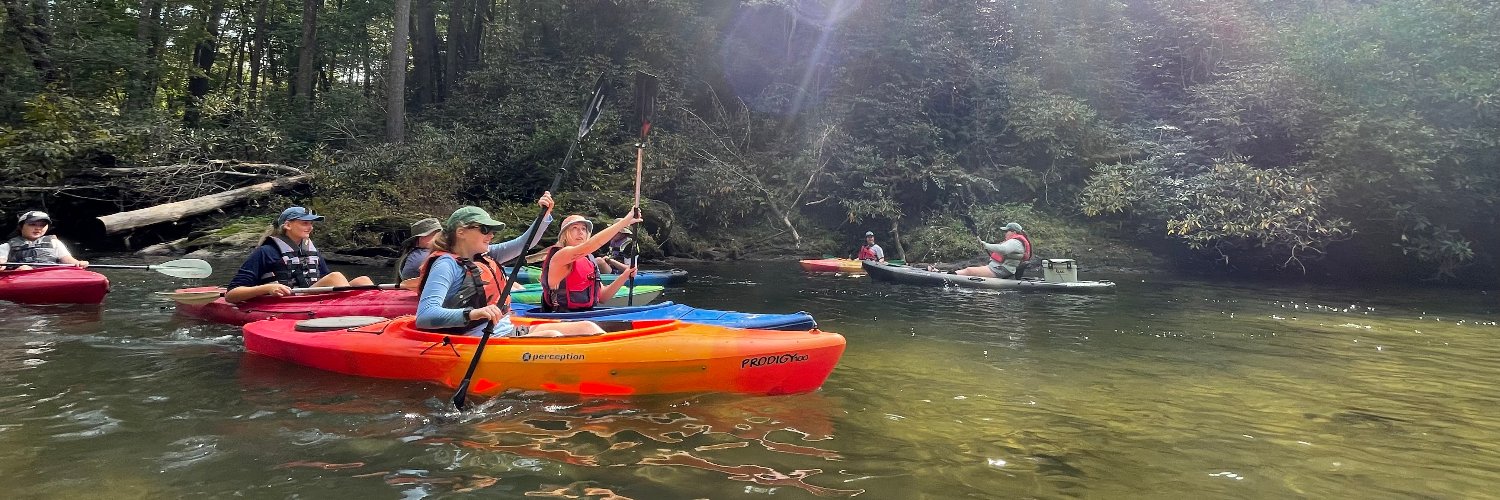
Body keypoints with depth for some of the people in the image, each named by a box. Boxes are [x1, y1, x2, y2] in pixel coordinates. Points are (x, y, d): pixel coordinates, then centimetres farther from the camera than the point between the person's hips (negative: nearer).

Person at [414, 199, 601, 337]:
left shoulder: (485, 256, 16)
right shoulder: (447, 264, -9)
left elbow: (525, 243, 22)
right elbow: (424, 316, -22)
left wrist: (544, 215, 5)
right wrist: (471, 314, -36)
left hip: (510, 332, 9)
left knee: (587, 328, -3)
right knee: (552, 337, -31)